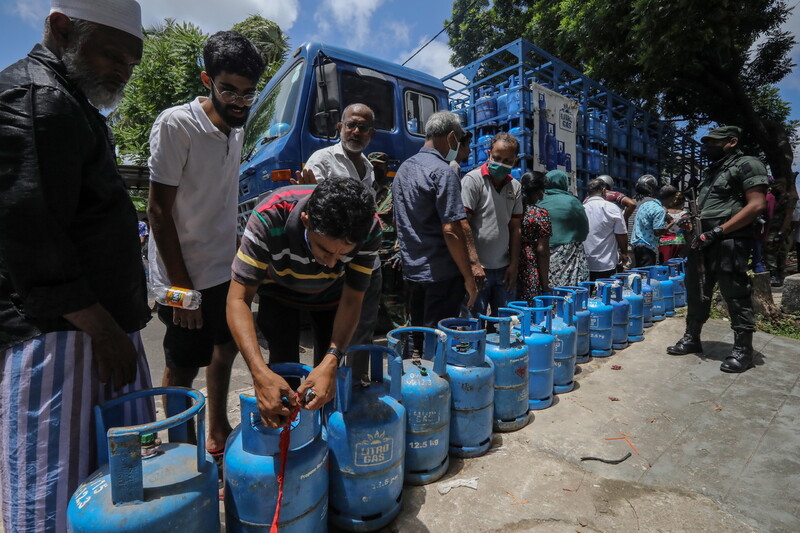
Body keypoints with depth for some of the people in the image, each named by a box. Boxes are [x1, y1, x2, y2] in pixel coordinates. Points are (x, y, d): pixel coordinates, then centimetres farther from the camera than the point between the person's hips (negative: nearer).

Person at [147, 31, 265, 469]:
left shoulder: (236, 127, 6)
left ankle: (217, 433, 37)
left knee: (224, 351, 17)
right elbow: (159, 211, -16)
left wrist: (235, 259, 11)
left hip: (225, 270, 7)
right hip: (186, 275, -7)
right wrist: (182, 287, -18)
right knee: (183, 370, 4)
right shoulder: (175, 125, -15)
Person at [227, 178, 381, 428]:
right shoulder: (269, 217, -41)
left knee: (328, 374, 2)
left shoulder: (369, 229, -35)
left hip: (331, 293, 1)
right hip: (280, 291, -1)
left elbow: (351, 301, -27)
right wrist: (259, 372, -51)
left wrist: (332, 361, -42)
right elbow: (238, 298, -37)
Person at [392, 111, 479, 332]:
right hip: (441, 275, -8)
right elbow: (451, 230, -21)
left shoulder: (404, 169, 12)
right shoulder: (443, 172, -15)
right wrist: (468, 278, -14)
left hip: (411, 272, 8)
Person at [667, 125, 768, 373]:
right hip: (702, 242, 8)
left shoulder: (747, 165, -3)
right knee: (697, 294, 12)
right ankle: (692, 339, 23)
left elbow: (756, 204, -13)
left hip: (729, 243, -8)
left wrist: (717, 232, -19)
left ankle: (743, 350, 9)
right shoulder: (710, 171, 21)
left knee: (736, 297, -2)